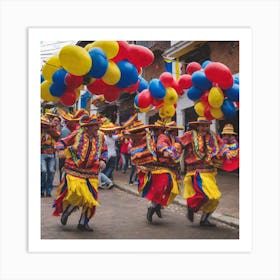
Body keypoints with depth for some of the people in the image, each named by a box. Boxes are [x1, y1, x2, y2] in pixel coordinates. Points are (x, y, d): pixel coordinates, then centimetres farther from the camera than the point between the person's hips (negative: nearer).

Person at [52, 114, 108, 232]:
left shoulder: (100, 136, 4)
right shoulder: (78, 134, -5)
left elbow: (104, 151, 18)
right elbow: (62, 142, -1)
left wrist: (103, 160, -1)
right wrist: (61, 150, -23)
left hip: (91, 173, 4)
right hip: (75, 170, -3)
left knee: (90, 197, 2)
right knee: (75, 194, -14)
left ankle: (83, 223, 20)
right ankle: (65, 212, 19)